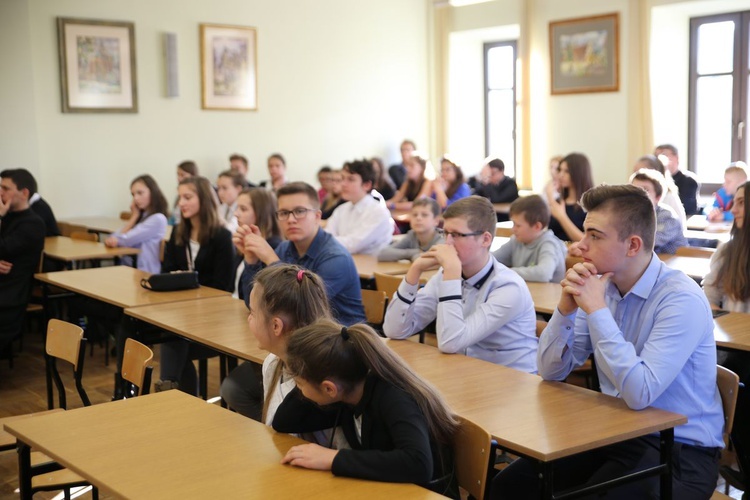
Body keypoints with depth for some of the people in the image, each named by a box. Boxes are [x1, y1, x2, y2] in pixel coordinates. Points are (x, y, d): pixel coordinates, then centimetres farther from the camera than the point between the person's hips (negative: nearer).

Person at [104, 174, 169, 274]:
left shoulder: (158, 219, -8)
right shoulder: (141, 216, 19)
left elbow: (127, 240, -13)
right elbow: (112, 239, 9)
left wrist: (115, 239, 6)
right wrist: (134, 217, 6)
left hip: (145, 273, -7)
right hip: (129, 269, 7)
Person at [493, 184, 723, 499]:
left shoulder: (682, 300, -19)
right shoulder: (602, 285, 2)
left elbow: (639, 393, -28)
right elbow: (551, 372, 4)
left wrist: (596, 309, -25)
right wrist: (566, 308, -13)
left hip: (678, 448, -6)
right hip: (615, 433, 6)